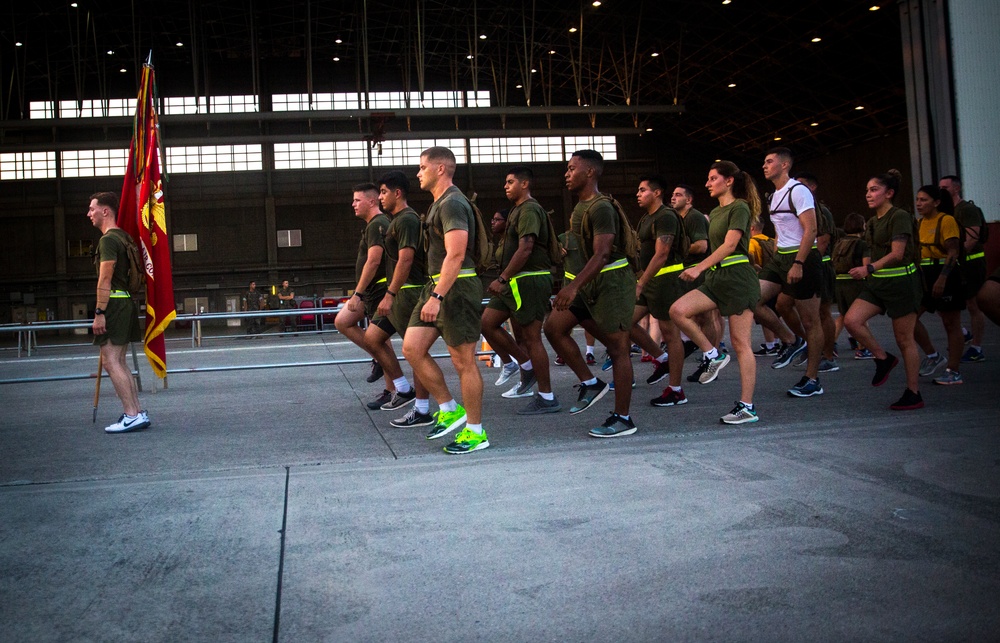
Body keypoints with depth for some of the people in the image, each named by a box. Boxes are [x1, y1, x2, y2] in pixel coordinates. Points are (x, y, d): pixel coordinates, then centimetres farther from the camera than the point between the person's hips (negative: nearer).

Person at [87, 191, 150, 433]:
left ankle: (132, 415, -11)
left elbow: (105, 280, -18)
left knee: (110, 360, -9)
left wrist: (99, 312, -20)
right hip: (127, 302, 10)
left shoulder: (108, 240, -12)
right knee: (118, 361, 13)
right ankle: (137, 413, 13)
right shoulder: (123, 237, 19)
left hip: (114, 304, -10)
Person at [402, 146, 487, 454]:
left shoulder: (453, 204, -15)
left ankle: (475, 432, 8)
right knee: (412, 348, 6)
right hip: (437, 285, 10)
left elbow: (455, 255, -24)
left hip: (456, 288, -10)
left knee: (463, 361, -3)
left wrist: (437, 297, -28)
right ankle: (449, 409, 15)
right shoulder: (438, 204, 18)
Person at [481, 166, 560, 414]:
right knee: (487, 322, 7)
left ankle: (547, 398, 2)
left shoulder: (529, 209, -12)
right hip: (515, 282, 10)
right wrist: (503, 280, 17)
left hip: (529, 280, -10)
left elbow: (525, 249, -22)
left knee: (531, 337, -6)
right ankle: (527, 367, 15)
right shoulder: (517, 210, 19)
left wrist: (502, 279, -22)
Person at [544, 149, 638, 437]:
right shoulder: (580, 206, 13)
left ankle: (622, 418, 4)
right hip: (591, 283, 10)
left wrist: (574, 286, -35)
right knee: (554, 326, 3)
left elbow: (602, 254, -26)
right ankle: (590, 383, 12)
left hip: (612, 281, -10)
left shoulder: (600, 207, -17)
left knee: (617, 348, -4)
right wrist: (574, 286, 23)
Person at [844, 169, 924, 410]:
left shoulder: (899, 217, -11)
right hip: (877, 282, 8)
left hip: (901, 281, -8)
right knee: (852, 320, -13)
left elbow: (897, 253, -20)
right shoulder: (872, 222, 13)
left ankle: (914, 394, 8)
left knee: (904, 339, -2)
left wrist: (870, 268, -29)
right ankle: (883, 358, 8)